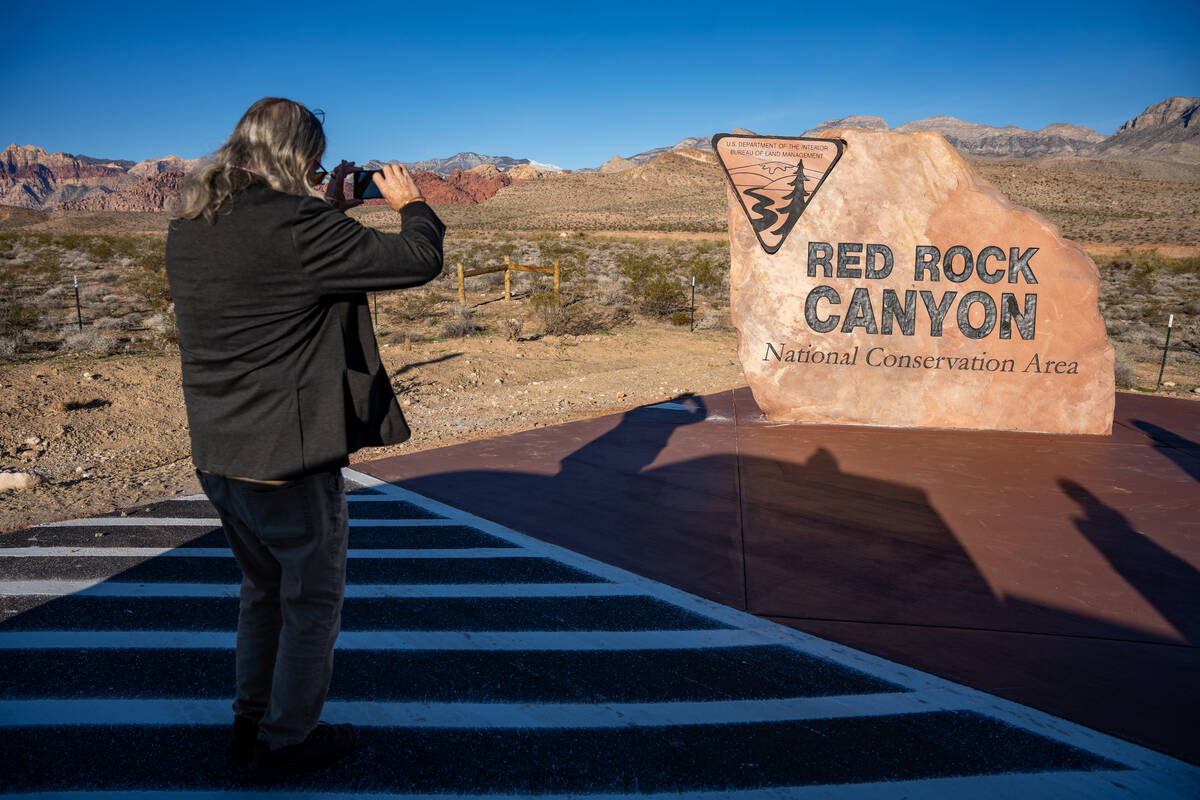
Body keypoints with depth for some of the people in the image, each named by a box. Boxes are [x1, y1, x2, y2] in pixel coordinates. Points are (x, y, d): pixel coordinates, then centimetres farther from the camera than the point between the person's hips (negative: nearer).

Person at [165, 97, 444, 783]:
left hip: (217, 457, 8)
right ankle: (286, 742, 27)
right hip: (287, 460, -8)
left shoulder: (188, 230, 4)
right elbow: (418, 261, -17)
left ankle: (251, 723, 40)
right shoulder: (295, 225, -21)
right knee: (313, 603, 13)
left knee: (266, 589, 26)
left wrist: (329, 212, 16)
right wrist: (411, 203, 3)